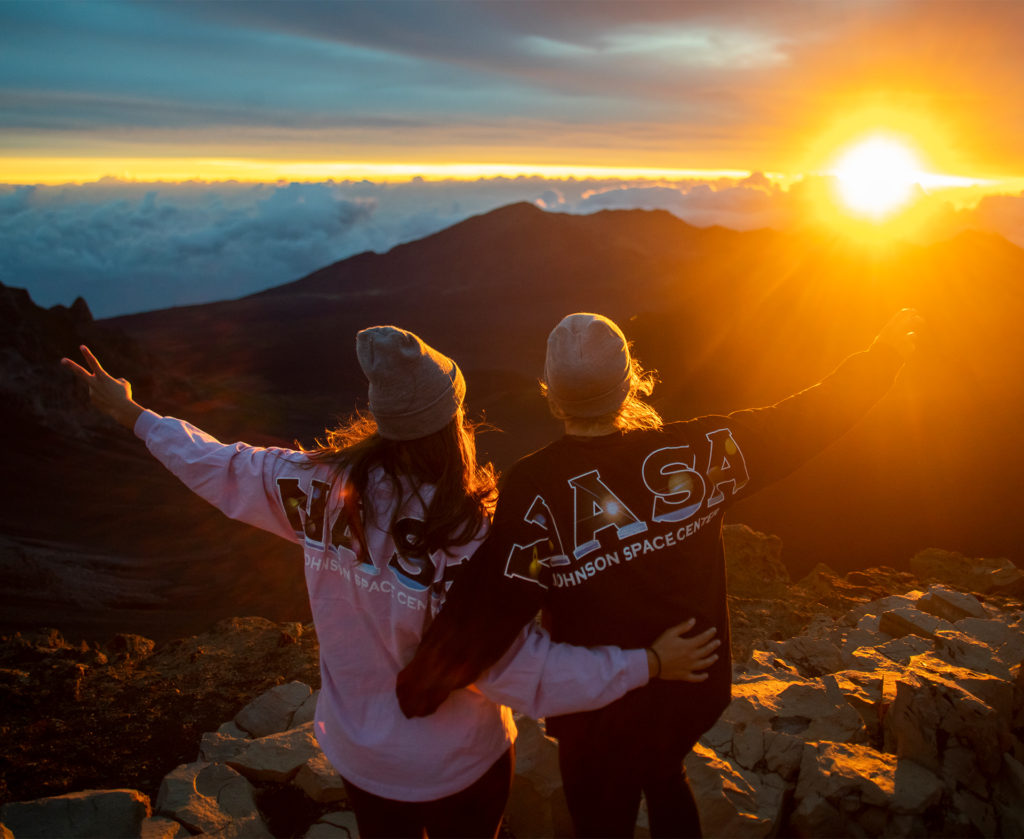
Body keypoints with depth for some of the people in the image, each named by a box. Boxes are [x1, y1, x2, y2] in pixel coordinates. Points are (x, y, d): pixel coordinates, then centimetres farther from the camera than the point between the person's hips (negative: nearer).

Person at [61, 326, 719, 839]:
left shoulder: (323, 490, -20)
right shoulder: (468, 540, -32)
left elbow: (221, 468, -4)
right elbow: (524, 671, -28)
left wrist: (133, 414, 13)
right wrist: (648, 662, -19)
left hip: (358, 756, 3)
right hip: (460, 769, -3)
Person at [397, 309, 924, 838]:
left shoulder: (534, 487, -27)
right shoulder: (696, 452, -17)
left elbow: (489, 609, -30)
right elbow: (800, 422, -8)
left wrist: (416, 690, -17)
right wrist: (883, 356, 6)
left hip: (600, 721, -3)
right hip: (694, 695, 4)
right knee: (665, 782, 35)